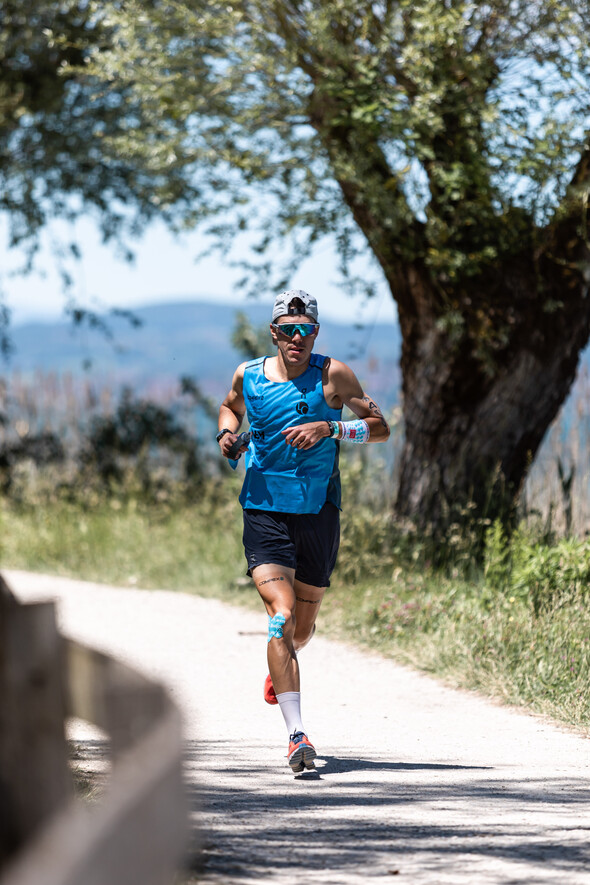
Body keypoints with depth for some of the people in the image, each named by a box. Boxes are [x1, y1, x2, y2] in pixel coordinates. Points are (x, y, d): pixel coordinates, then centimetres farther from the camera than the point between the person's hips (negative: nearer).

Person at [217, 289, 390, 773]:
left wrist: (328, 428, -18)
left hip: (319, 514, 1)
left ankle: (280, 668, 53)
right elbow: (230, 407, 24)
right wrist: (228, 432, 2)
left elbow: (380, 428, -3)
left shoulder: (333, 375, -4)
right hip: (265, 511, -1)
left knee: (302, 628, 15)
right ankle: (296, 735, -23)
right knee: (281, 616, -19)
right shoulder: (249, 375, 2)